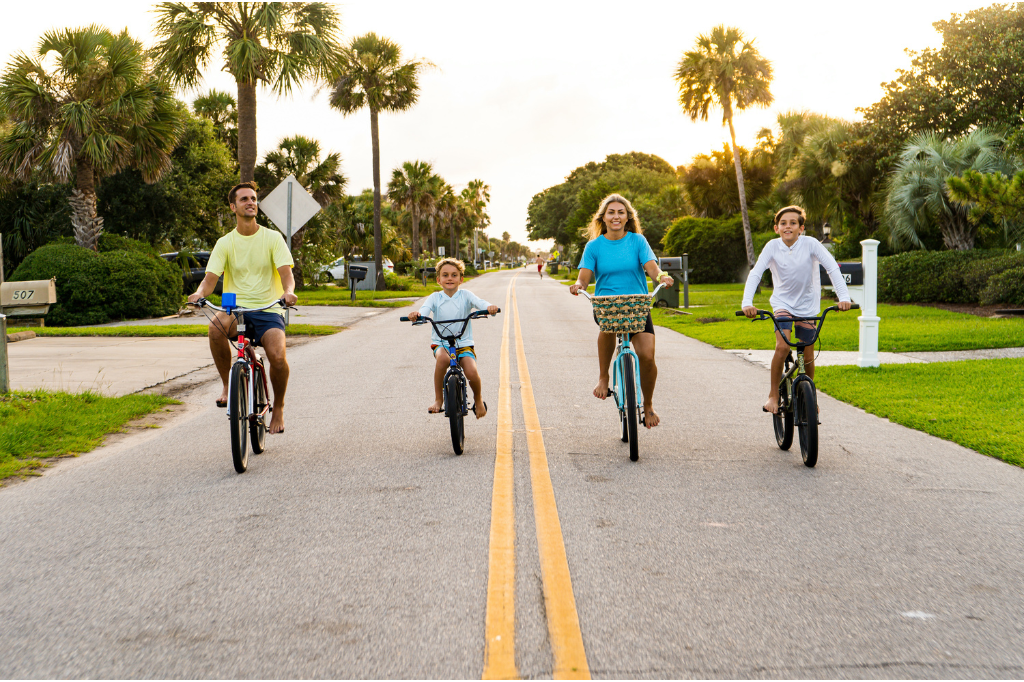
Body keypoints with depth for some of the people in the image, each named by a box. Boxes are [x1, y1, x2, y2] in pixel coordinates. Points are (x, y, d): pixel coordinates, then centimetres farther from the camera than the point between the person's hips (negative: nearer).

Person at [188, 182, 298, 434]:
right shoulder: (225, 243, 8)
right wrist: (199, 293, -26)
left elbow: (286, 272, -5)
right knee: (215, 327, -35)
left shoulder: (272, 238, 5)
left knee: (277, 356, -28)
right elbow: (211, 277, -2)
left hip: (268, 311, -1)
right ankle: (228, 384, -12)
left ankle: (278, 407, 2)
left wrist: (288, 291, -29)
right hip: (236, 309, 1)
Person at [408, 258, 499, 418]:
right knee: (443, 358, -36)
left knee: (472, 372, -25)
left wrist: (489, 307, -40)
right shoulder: (435, 298, 4)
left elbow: (479, 302, -16)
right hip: (441, 343, 0)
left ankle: (478, 398, 11)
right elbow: (425, 309, -16)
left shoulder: (465, 295, 3)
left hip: (464, 343, 0)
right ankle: (438, 399, -17)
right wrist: (417, 314, -40)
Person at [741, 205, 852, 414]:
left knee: (807, 357, 2)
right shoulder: (773, 246, -13)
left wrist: (844, 297, -33)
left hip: (807, 304, 0)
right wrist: (747, 303, -35)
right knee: (782, 347, -22)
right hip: (783, 302, 0)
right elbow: (755, 273, -20)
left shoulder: (810, 244, -15)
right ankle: (773, 394, -5)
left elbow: (832, 268, -20)